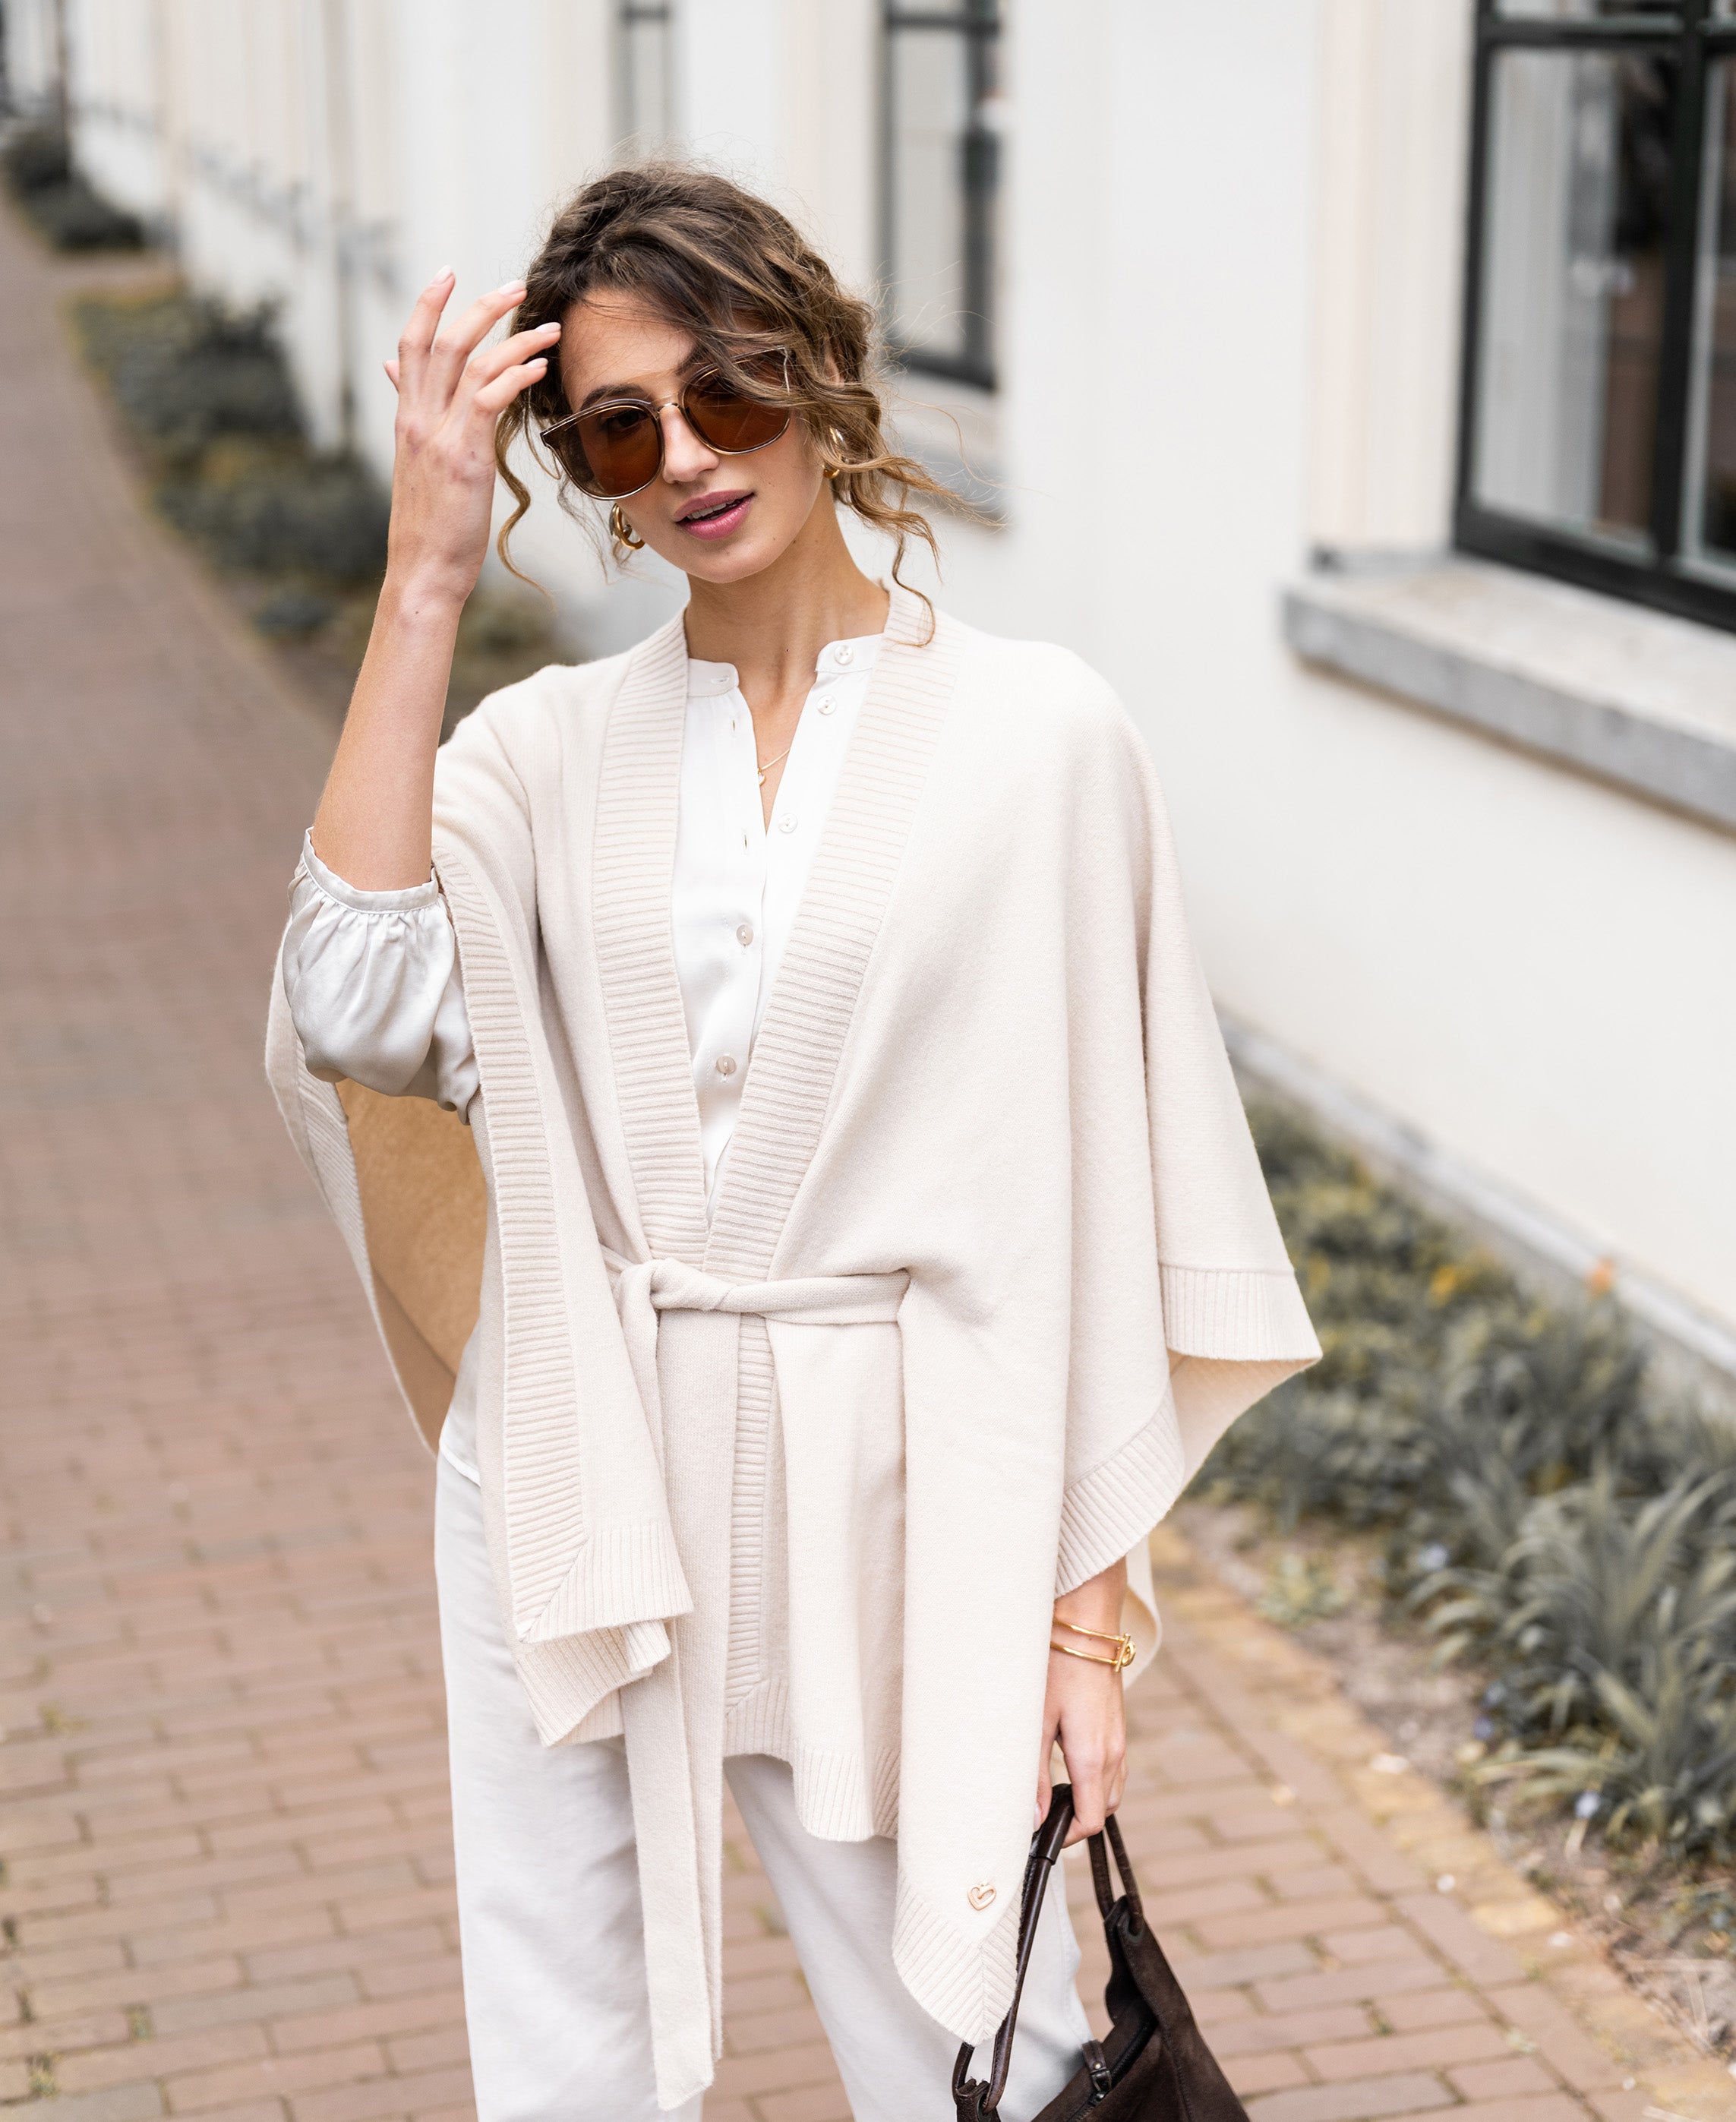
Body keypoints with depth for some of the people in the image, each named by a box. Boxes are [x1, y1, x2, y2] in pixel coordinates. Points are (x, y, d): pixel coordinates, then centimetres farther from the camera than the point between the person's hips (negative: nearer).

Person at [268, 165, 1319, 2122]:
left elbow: (1088, 1191, -2)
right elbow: (359, 1006, -17)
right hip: (574, 1494, 3)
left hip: (882, 1504, -2)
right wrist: (423, 579, -15)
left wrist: (1085, 1595, -3)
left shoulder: (1037, 733, -4)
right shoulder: (547, 748, 3)